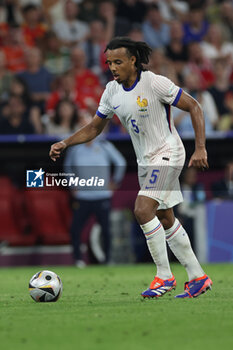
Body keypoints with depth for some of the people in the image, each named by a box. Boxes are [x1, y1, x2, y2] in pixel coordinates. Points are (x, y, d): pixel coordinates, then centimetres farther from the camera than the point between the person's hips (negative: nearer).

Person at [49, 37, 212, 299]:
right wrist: (64, 144, -3)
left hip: (167, 154, -8)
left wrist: (200, 149, -20)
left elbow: (194, 107, -14)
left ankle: (164, 276, -11)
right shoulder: (112, 91, 1)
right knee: (165, 220, 11)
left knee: (142, 210, -21)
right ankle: (197, 277, 22)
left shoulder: (154, 83, -19)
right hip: (145, 161, 8)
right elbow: (94, 128, 12)